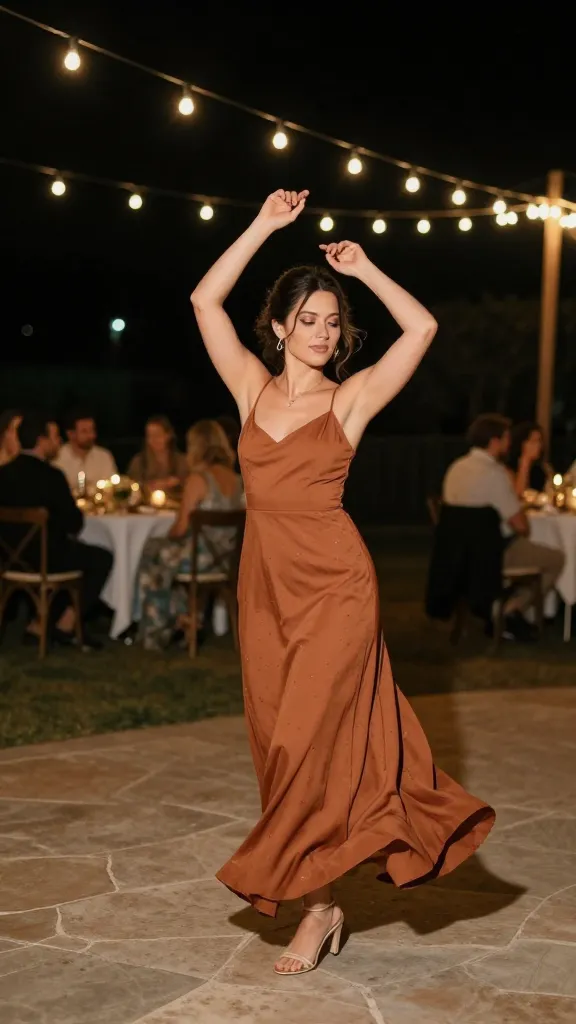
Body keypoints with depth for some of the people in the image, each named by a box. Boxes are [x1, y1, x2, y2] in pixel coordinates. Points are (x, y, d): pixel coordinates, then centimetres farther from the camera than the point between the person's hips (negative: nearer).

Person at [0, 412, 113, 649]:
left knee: (70, 549, 32)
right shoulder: (49, 475, -17)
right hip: (43, 555, -7)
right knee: (102, 558, 14)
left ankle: (40, 623, 27)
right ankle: (65, 625, 15)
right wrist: (69, 529, 12)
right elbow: (74, 522, -11)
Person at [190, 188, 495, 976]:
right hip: (265, 585, 4)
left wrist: (364, 268, 2)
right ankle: (318, 894, 22)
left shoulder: (351, 399, 1)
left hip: (334, 585, -4)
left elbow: (421, 328, -5)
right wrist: (263, 228, 4)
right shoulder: (253, 388, 8)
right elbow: (206, 300, 5)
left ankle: (317, 902, 9)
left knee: (309, 741, -4)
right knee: (279, 744, 9)